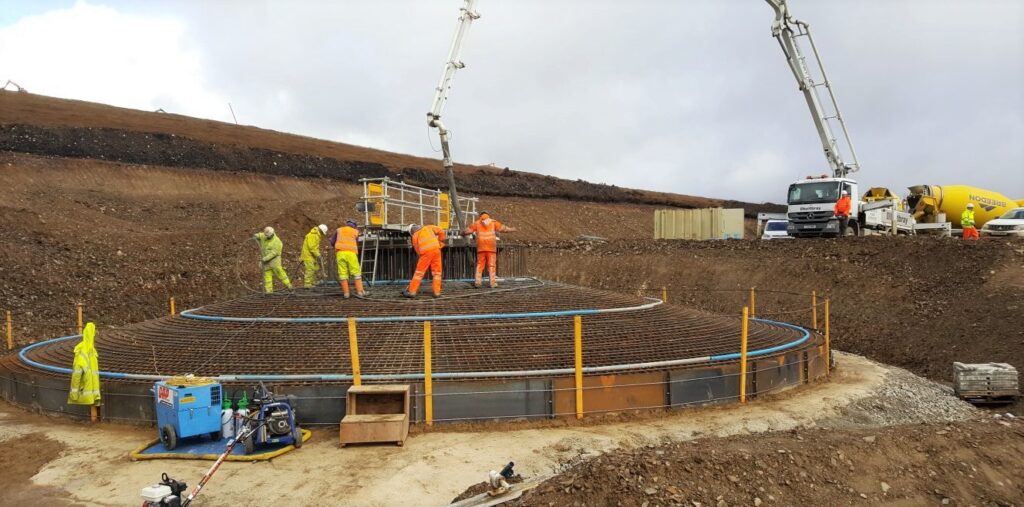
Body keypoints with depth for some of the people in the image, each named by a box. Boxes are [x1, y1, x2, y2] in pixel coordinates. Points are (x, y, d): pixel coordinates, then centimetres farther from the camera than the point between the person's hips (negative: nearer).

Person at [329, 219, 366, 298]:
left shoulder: (339, 230, 19)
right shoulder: (355, 232, 16)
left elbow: (332, 242, 13)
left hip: (340, 253, 2)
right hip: (351, 253, -1)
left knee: (343, 273, 3)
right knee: (356, 272, 3)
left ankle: (346, 293, -2)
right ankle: (360, 291, -3)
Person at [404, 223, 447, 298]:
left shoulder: (415, 236, 20)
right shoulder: (428, 227, 24)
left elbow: (417, 250, 15)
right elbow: (441, 231, 15)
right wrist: (440, 243, 23)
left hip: (426, 252, -1)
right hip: (436, 249, 2)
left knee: (419, 272, 6)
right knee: (437, 272, 8)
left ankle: (412, 292, 7)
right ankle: (437, 293, 5)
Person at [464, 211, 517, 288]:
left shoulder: (476, 223, 10)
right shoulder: (493, 222, 8)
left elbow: (468, 230, 13)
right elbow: (502, 228, 6)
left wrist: (463, 233, 32)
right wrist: (511, 229, 19)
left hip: (481, 248, 1)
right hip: (491, 248, -1)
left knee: (479, 264, 7)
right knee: (491, 265, 1)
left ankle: (477, 281, 0)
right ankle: (493, 283, -2)